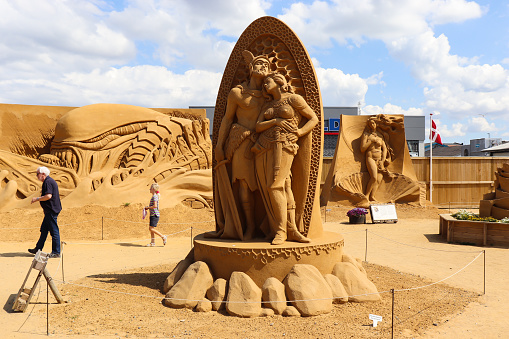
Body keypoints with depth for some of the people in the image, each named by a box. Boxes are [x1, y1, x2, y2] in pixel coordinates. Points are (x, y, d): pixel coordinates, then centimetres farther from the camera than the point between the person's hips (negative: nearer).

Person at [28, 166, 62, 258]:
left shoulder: (48, 182, -16)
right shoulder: (49, 181, 18)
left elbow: (48, 196, -25)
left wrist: (37, 199, -15)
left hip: (51, 211, -11)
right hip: (49, 211, 11)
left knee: (54, 231, -6)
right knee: (44, 229, 16)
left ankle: (56, 252, -2)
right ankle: (38, 249, 25)